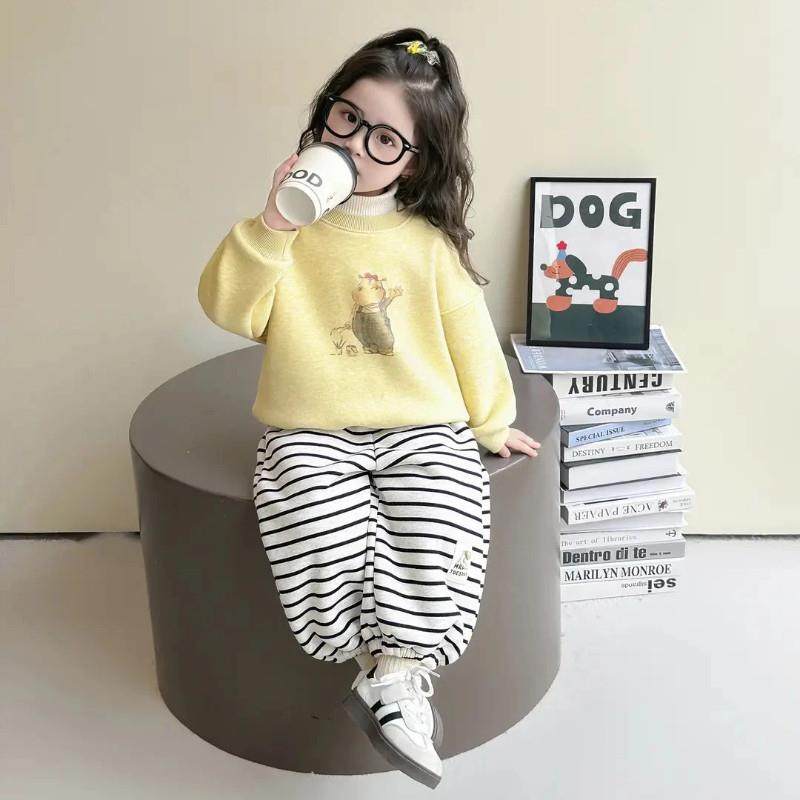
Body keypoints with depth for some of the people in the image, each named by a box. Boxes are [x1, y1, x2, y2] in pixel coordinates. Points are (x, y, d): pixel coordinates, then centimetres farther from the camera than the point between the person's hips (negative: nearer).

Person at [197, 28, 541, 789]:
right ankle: (398, 671, -5)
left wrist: (490, 422, 17)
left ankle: (390, 676, -9)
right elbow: (229, 308, -5)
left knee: (434, 536, -27)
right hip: (310, 434, 0)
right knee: (326, 542, -27)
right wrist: (270, 224, -16)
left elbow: (467, 331, 11)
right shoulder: (291, 229, 5)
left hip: (422, 430, 0)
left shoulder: (429, 243, 4)